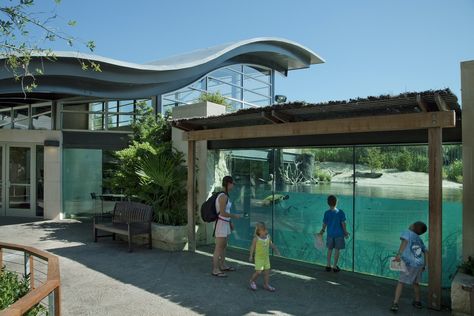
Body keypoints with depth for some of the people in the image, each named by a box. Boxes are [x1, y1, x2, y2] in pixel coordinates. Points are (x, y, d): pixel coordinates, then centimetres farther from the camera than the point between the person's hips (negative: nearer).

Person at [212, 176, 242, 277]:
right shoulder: (223, 196, -23)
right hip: (221, 224, -10)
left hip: (225, 223, 10)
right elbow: (222, 213, -26)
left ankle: (223, 266, 33)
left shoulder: (225, 195, 8)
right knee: (218, 248, -1)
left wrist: (230, 222, 20)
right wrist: (235, 216, -13)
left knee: (224, 246, 19)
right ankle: (215, 270, 8)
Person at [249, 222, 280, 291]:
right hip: (259, 258, -5)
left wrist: (276, 250, 10)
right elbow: (252, 247, -9)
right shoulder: (256, 239, -19)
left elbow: (271, 244, 12)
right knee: (258, 272, -6)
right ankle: (252, 281, 21)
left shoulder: (268, 237, -5)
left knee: (267, 271, 9)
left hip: (266, 257, 5)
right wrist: (251, 256, -8)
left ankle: (266, 285, 25)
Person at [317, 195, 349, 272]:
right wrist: (345, 232, 5)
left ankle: (328, 265, 21)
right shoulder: (340, 212, -11)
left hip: (330, 234, 2)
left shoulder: (327, 213, -7)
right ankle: (335, 267, 13)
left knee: (329, 249, 16)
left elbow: (324, 224, 0)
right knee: (337, 250, 8)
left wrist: (322, 231, 18)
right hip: (339, 234, -2)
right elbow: (343, 223, -8)